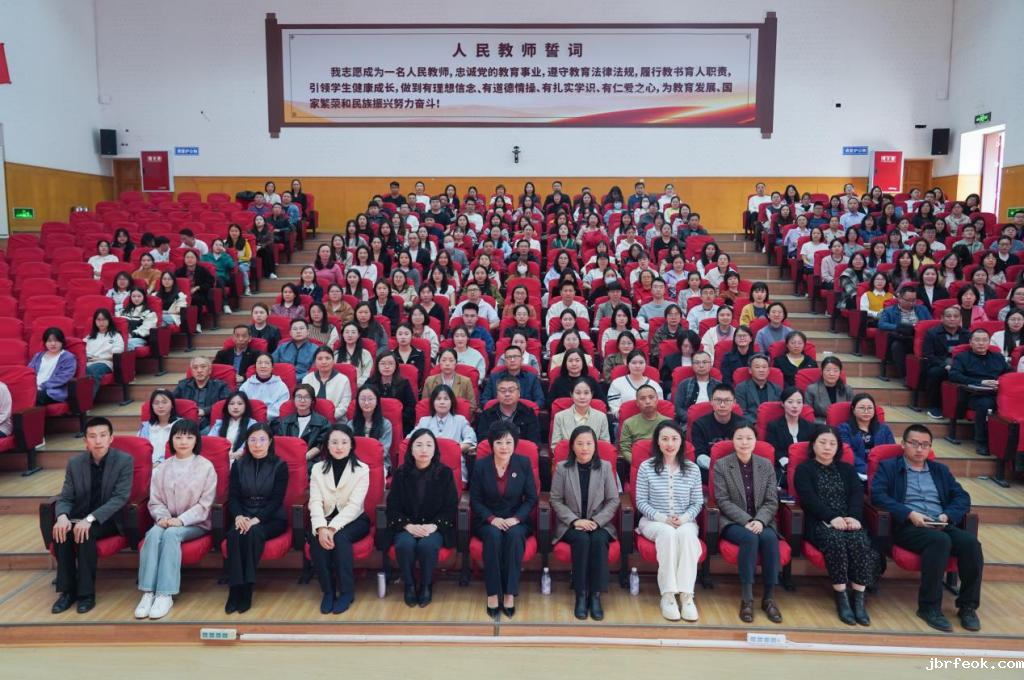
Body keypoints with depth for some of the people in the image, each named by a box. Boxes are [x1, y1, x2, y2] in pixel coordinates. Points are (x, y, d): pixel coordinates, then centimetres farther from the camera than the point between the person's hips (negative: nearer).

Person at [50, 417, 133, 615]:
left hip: (109, 519, -4)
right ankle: (68, 590, -15)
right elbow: (65, 498, 0)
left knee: (85, 534, -32)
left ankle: (86, 593, -19)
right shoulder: (74, 463, 2)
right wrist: (62, 516, -25)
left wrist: (90, 518, -30)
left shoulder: (124, 460, -11)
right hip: (79, 517, 4)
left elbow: (120, 497, -18)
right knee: (61, 531, -27)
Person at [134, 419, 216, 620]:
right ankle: (148, 593, -34)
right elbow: (155, 501, 8)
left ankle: (165, 595, -34)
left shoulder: (206, 466, -2)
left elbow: (205, 504, -7)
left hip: (195, 524, -3)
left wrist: (181, 520, -19)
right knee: (154, 533, -29)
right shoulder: (163, 468, 9)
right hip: (168, 522, 3)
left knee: (171, 534, -32)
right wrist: (162, 517, -14)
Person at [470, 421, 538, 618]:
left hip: (516, 519, 0)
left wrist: (516, 518, -16)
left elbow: (531, 498, 0)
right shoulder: (481, 465, -3)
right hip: (488, 520, 0)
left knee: (514, 535, -33)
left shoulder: (524, 463, -2)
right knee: (493, 535, -33)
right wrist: (492, 519, -16)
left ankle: (510, 594, -27)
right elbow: (474, 500, 0)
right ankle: (492, 594, -26)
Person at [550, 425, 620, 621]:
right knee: (581, 540, -32)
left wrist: (596, 521, -12)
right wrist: (575, 520, -13)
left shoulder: (605, 467, 2)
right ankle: (580, 595, -21)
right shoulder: (562, 468, -1)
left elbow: (613, 500, 2)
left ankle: (595, 595, -22)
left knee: (599, 540, -31)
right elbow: (556, 500, -1)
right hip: (571, 524, -1)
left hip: (599, 523, 1)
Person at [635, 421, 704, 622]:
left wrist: (684, 518, -13)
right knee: (667, 533, -36)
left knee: (686, 534, -34)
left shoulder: (692, 469, 6)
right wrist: (663, 518, -14)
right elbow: (641, 502, -1)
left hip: (685, 522, 1)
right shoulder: (646, 468, 0)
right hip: (654, 521, -1)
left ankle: (686, 595, -34)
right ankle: (668, 596, -33)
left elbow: (697, 503, 7)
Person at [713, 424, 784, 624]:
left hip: (761, 521, 3)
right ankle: (746, 598, -28)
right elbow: (722, 501, -7)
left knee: (770, 538, -31)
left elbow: (772, 501, 2)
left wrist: (760, 521, -17)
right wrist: (746, 521, -19)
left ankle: (769, 598, -22)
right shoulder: (721, 465, -1)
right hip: (733, 522, -2)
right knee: (750, 538, -34)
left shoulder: (766, 465, 7)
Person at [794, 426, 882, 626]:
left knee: (860, 541, -30)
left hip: (848, 521, 3)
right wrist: (832, 517, -21)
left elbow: (857, 495, 6)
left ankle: (859, 598, -27)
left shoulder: (847, 469, 23)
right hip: (820, 522, -3)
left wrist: (853, 516, -15)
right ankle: (841, 597, -28)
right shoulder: (804, 469, 10)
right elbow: (809, 499, -5)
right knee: (835, 540, -35)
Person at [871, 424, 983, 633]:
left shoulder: (940, 470, 25)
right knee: (940, 541, -34)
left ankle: (967, 606, -12)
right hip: (908, 526, -4)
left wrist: (947, 516, -7)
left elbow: (962, 497, 14)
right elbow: (878, 495, -6)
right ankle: (929, 606, -25)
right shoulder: (888, 467, 9)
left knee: (970, 542, -26)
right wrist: (910, 514, -17)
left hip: (941, 526, 5)